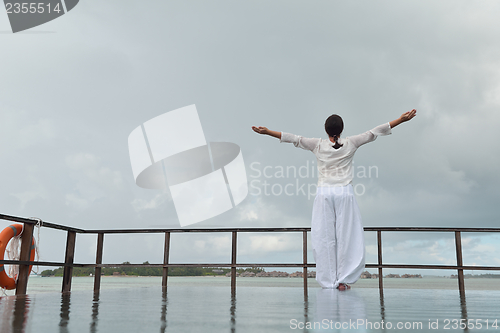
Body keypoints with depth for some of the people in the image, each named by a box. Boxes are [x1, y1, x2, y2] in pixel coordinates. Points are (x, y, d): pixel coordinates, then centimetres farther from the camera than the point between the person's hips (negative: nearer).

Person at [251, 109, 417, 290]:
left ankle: (328, 280, 8)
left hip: (324, 194, 0)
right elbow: (373, 132, 4)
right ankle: (343, 280, 5)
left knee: (324, 237, 5)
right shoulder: (350, 144, 1)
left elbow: (294, 138, -2)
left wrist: (267, 131, 1)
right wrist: (401, 119, 9)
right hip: (345, 193, 0)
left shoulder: (318, 145, 0)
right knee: (346, 236, 5)